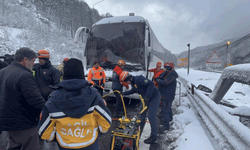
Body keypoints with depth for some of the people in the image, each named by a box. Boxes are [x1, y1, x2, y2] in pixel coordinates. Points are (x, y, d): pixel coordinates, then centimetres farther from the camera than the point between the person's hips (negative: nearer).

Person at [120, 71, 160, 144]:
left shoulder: (138, 79, -25)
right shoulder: (133, 82, 5)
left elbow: (151, 84, -31)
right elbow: (133, 90, 23)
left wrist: (147, 96, -32)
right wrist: (124, 93, 16)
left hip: (154, 97, -10)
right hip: (147, 98, 10)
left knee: (151, 117, -9)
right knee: (142, 113, 17)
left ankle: (153, 137, 3)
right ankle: (140, 129, 35)